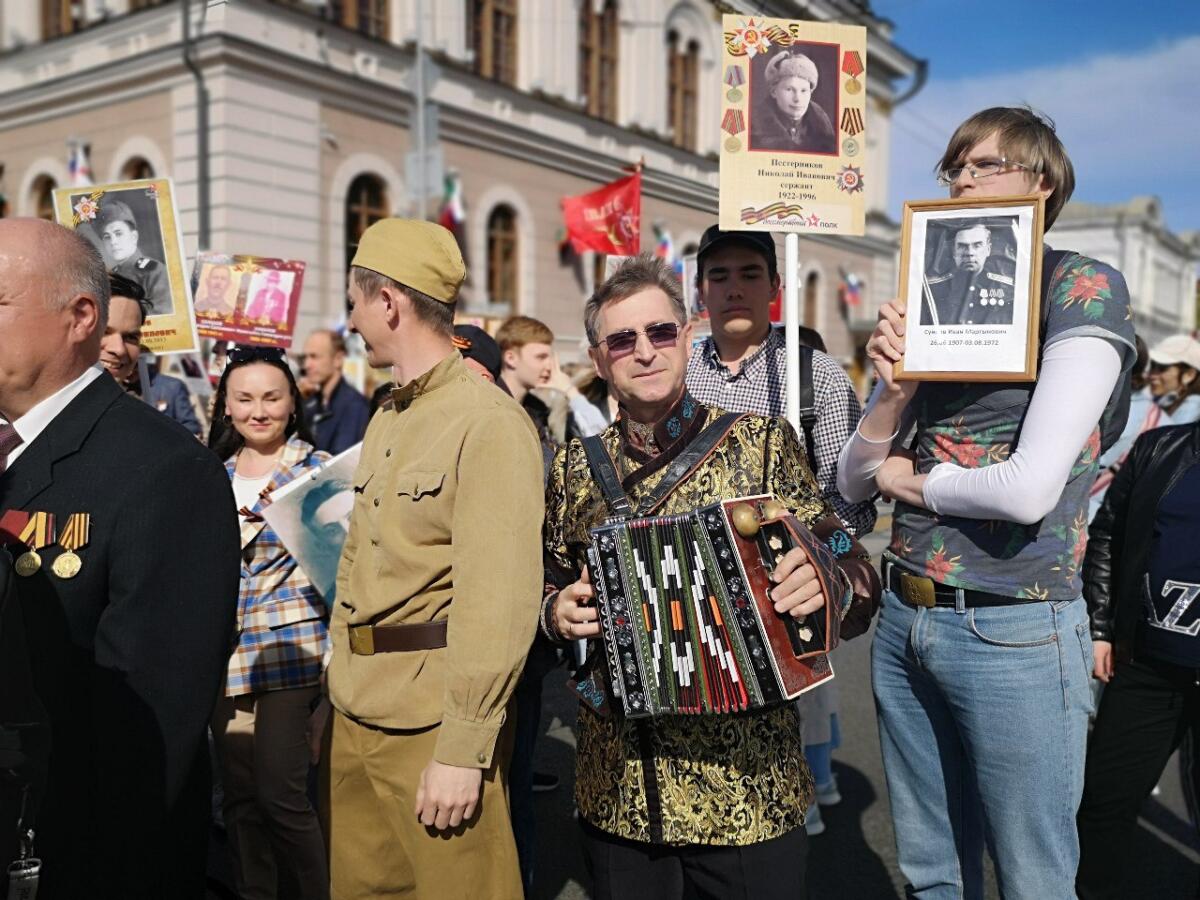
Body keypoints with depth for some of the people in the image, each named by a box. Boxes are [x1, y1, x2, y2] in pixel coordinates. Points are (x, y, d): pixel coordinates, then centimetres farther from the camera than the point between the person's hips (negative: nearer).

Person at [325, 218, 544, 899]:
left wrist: (463, 749, -21)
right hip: (357, 716, 8)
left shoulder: (489, 422, -16)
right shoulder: (387, 421, 13)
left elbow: (500, 602, -21)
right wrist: (341, 689, 16)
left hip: (433, 726, -8)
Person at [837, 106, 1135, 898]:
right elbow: (851, 485, 8)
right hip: (905, 618, 6)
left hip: (1013, 628, -5)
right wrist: (893, 392, -9)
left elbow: (1030, 489, -19)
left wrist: (909, 478, -3)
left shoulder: (1083, 288, -7)